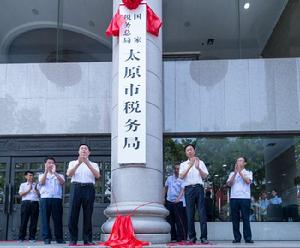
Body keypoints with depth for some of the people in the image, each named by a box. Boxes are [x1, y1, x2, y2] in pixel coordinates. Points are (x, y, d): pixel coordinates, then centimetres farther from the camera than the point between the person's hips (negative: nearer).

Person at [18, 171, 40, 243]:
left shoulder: (36, 185, 21)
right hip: (26, 202, -1)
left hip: (35, 203, 2)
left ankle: (32, 237, 0)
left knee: (34, 221, -3)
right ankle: (21, 237, -3)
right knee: (24, 220, -6)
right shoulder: (23, 185, 18)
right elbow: (21, 194, 4)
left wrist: (36, 189, -4)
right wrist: (29, 190, -4)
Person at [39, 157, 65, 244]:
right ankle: (47, 238, -4)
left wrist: (54, 172, -16)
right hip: (45, 198, 0)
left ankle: (59, 238, 4)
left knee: (58, 219, -1)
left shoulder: (59, 175, 17)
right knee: (45, 219, -5)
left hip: (57, 198, 0)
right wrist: (46, 171, -15)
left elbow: (62, 182, -5)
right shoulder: (42, 175, 18)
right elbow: (41, 182, -5)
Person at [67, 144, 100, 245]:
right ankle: (73, 239, -1)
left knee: (88, 215, -2)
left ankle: (88, 239, 1)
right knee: (73, 214, -5)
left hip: (89, 189, 0)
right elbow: (69, 174, -2)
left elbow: (97, 175, -2)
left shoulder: (93, 164, 18)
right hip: (76, 188, 0)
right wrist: (79, 163, -15)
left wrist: (87, 163, -13)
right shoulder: (73, 163, 18)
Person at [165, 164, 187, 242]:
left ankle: (180, 237, -2)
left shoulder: (182, 179, -2)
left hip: (179, 202, -5)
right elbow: (166, 187, 26)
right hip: (169, 201, 5)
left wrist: (178, 198, -26)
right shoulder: (169, 178, 12)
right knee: (170, 220, 7)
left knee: (179, 221, -6)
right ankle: (172, 237, 16)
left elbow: (182, 190, -13)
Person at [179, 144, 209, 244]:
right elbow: (181, 176, -2)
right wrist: (189, 166, -13)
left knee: (202, 212, -7)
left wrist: (198, 168, -10)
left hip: (199, 187, 0)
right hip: (188, 188, 0)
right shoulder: (183, 164, 15)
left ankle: (204, 237, -9)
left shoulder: (200, 162, 16)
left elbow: (205, 176, 7)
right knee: (190, 214, -2)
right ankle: (192, 237, 2)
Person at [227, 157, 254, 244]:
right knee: (235, 219, -1)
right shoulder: (232, 173, 18)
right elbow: (229, 184, 2)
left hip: (245, 198, -2)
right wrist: (235, 173, -5)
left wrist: (240, 172, -5)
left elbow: (248, 181, -7)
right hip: (234, 198, 2)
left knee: (246, 218, -5)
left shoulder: (248, 172, 12)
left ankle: (248, 238, -4)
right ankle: (237, 238, 2)